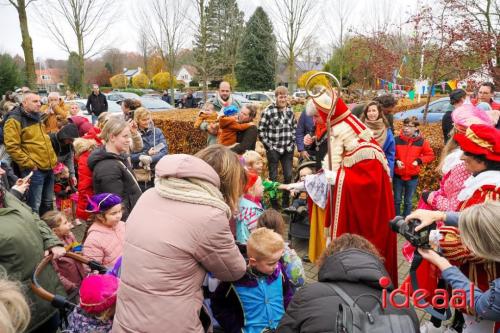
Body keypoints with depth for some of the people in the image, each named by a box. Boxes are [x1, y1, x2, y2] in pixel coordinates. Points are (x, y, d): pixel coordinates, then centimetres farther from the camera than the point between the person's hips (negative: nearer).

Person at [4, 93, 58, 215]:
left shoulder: (37, 119, 18)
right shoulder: (14, 121, -9)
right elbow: (12, 147, -16)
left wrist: (53, 159, 16)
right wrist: (29, 164, -18)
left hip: (48, 168, 8)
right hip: (34, 170, -8)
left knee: (47, 203, 18)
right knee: (34, 206, -3)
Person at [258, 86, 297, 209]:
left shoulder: (290, 111, 6)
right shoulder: (268, 111, -12)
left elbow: (294, 127, 18)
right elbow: (261, 130, -10)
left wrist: (292, 142, 8)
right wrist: (269, 146, -10)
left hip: (288, 149, 5)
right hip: (273, 149, -5)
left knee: (288, 176, 9)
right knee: (273, 177, 6)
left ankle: (286, 202, 25)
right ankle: (274, 204, 18)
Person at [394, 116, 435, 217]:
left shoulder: (421, 141, -5)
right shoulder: (397, 140, -8)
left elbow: (430, 155, 3)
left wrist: (419, 160, -11)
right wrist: (396, 161, -14)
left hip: (412, 177, 0)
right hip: (398, 176, 0)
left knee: (408, 201, 14)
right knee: (397, 200, 13)